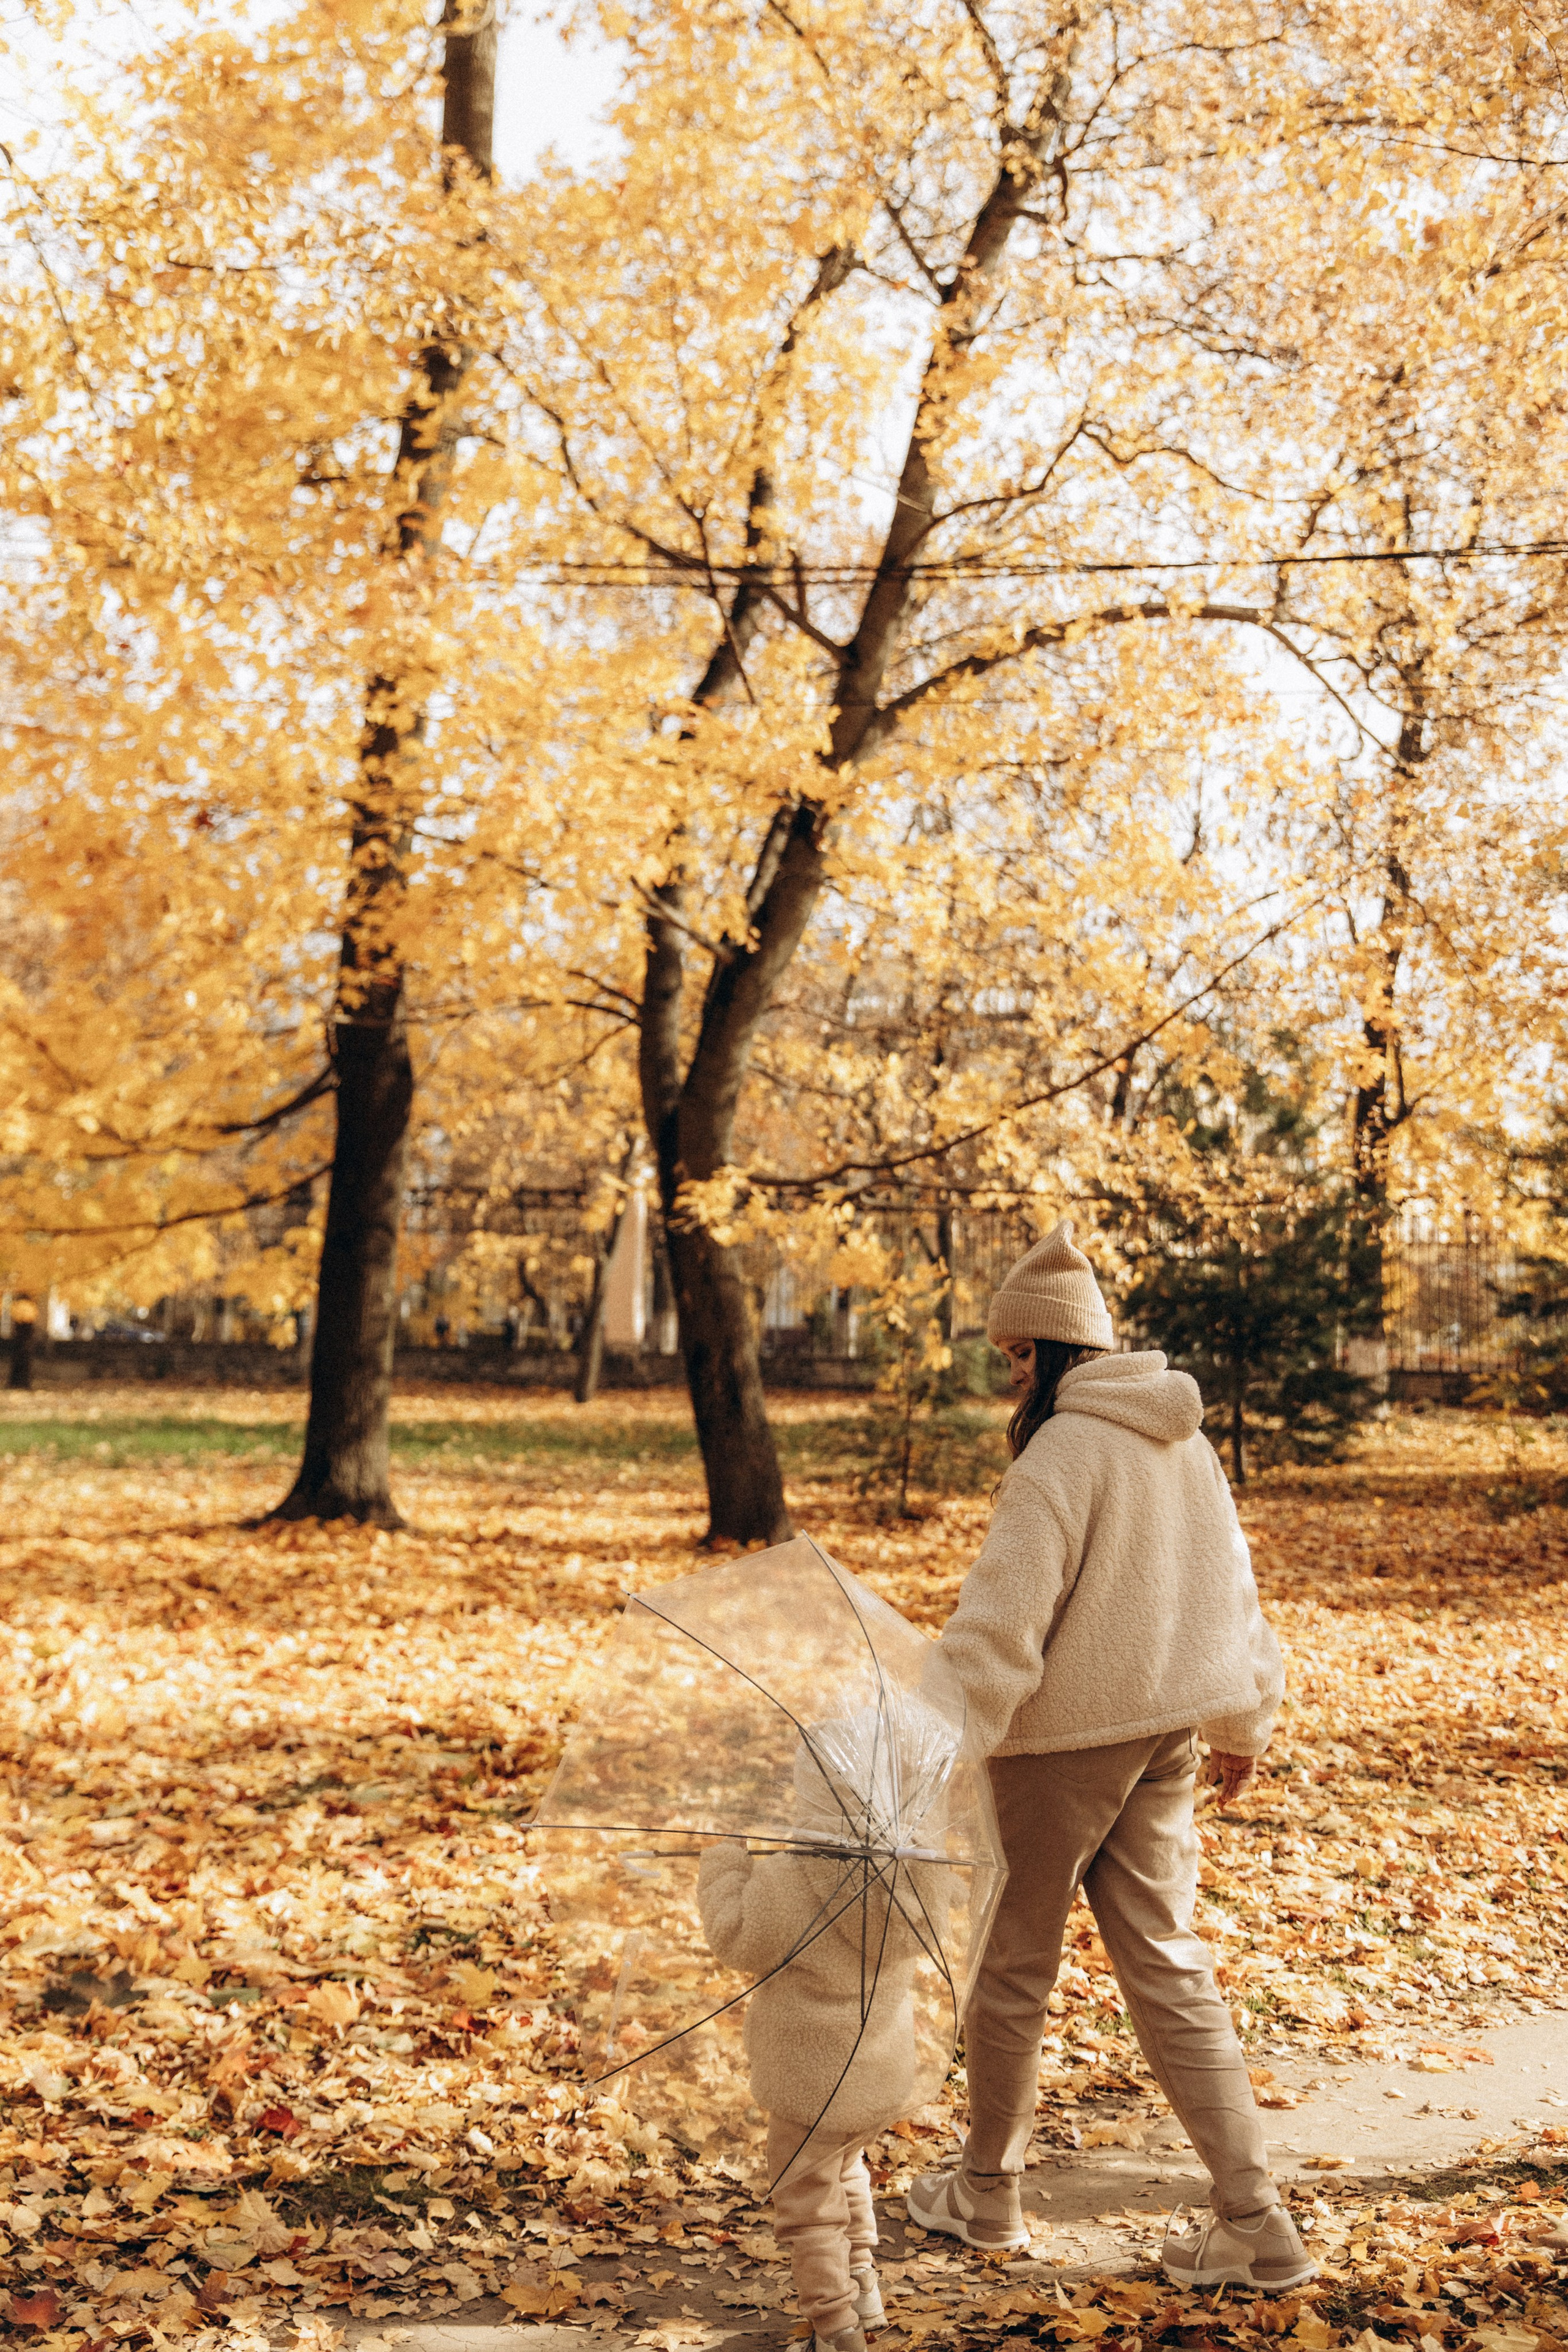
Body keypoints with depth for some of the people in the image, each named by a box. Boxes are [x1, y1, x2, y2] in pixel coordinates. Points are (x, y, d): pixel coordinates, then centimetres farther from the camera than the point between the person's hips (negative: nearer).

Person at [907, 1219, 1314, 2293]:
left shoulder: (1066, 1450, -18)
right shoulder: (1185, 1440, 8)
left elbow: (1005, 1615, -23)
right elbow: (1232, 1587, 17)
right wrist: (1244, 1720, 28)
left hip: (1065, 1736, -7)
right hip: (1164, 1733, 8)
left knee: (1014, 1965, 10)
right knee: (1166, 1963, 11)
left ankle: (989, 2193, 26)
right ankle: (1256, 2220, 8)